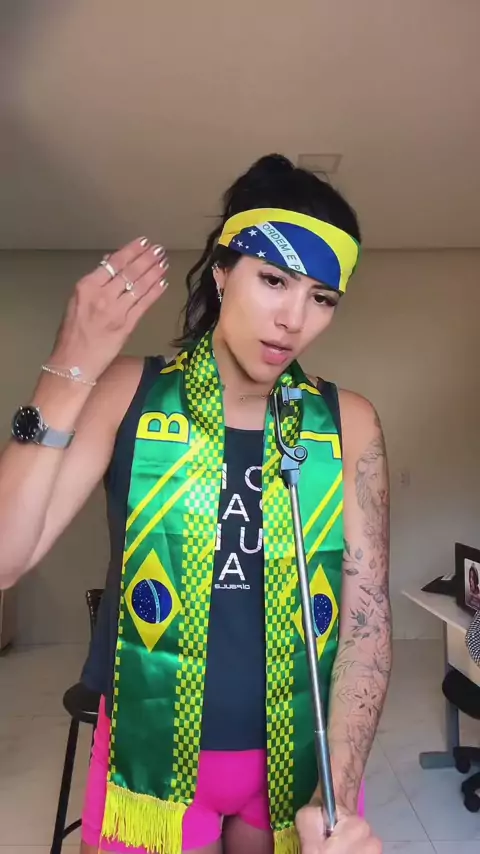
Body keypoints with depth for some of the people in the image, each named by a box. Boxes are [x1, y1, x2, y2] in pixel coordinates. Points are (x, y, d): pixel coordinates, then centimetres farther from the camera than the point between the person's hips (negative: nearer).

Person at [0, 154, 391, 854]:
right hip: (150, 756, 0)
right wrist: (69, 375, -23)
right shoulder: (129, 393, -10)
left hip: (302, 759, 1)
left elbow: (367, 618, -8)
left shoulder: (349, 423, -8)